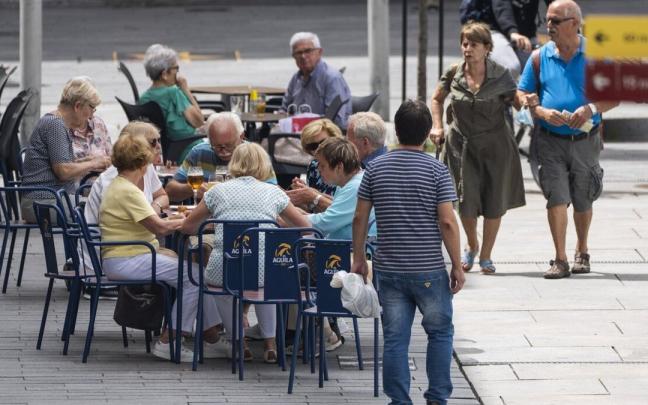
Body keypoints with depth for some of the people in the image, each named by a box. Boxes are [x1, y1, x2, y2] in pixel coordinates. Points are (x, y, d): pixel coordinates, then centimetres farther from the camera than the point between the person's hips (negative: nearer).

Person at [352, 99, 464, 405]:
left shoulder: (376, 168, 2)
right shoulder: (436, 170, -8)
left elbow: (360, 218, 4)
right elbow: (447, 222, -12)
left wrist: (358, 258, 14)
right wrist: (457, 265, -4)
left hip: (389, 270, 3)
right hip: (428, 270, -3)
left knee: (394, 339, 6)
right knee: (440, 333, 13)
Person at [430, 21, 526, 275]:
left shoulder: (500, 76, -7)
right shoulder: (454, 75, -2)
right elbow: (437, 99, 16)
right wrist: (437, 126, 5)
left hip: (494, 145, -1)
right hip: (462, 144, 1)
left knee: (494, 202, 3)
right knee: (466, 200, -7)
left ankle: (485, 256, 20)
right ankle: (472, 247, 22)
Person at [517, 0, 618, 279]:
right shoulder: (540, 57, 1)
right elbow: (522, 95, 5)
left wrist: (591, 109, -21)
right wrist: (542, 112, -15)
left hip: (585, 140, 0)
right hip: (550, 141, 0)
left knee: (582, 201, 13)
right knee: (556, 196, -10)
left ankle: (582, 252, 33)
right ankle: (560, 259, -8)